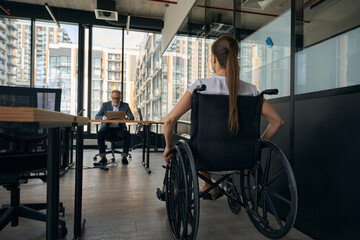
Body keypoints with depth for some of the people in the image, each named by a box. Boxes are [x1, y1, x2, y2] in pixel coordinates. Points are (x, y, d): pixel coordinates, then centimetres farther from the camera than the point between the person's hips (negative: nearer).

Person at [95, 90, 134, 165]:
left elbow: (132, 117, -1)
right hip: (107, 127, 0)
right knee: (100, 133, -31)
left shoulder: (125, 105, 6)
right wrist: (103, 117, -24)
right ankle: (103, 157, -23)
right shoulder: (105, 105, 6)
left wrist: (127, 118, -26)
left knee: (127, 134, -32)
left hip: (119, 128, 0)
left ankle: (124, 156, -21)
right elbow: (96, 117, 0)